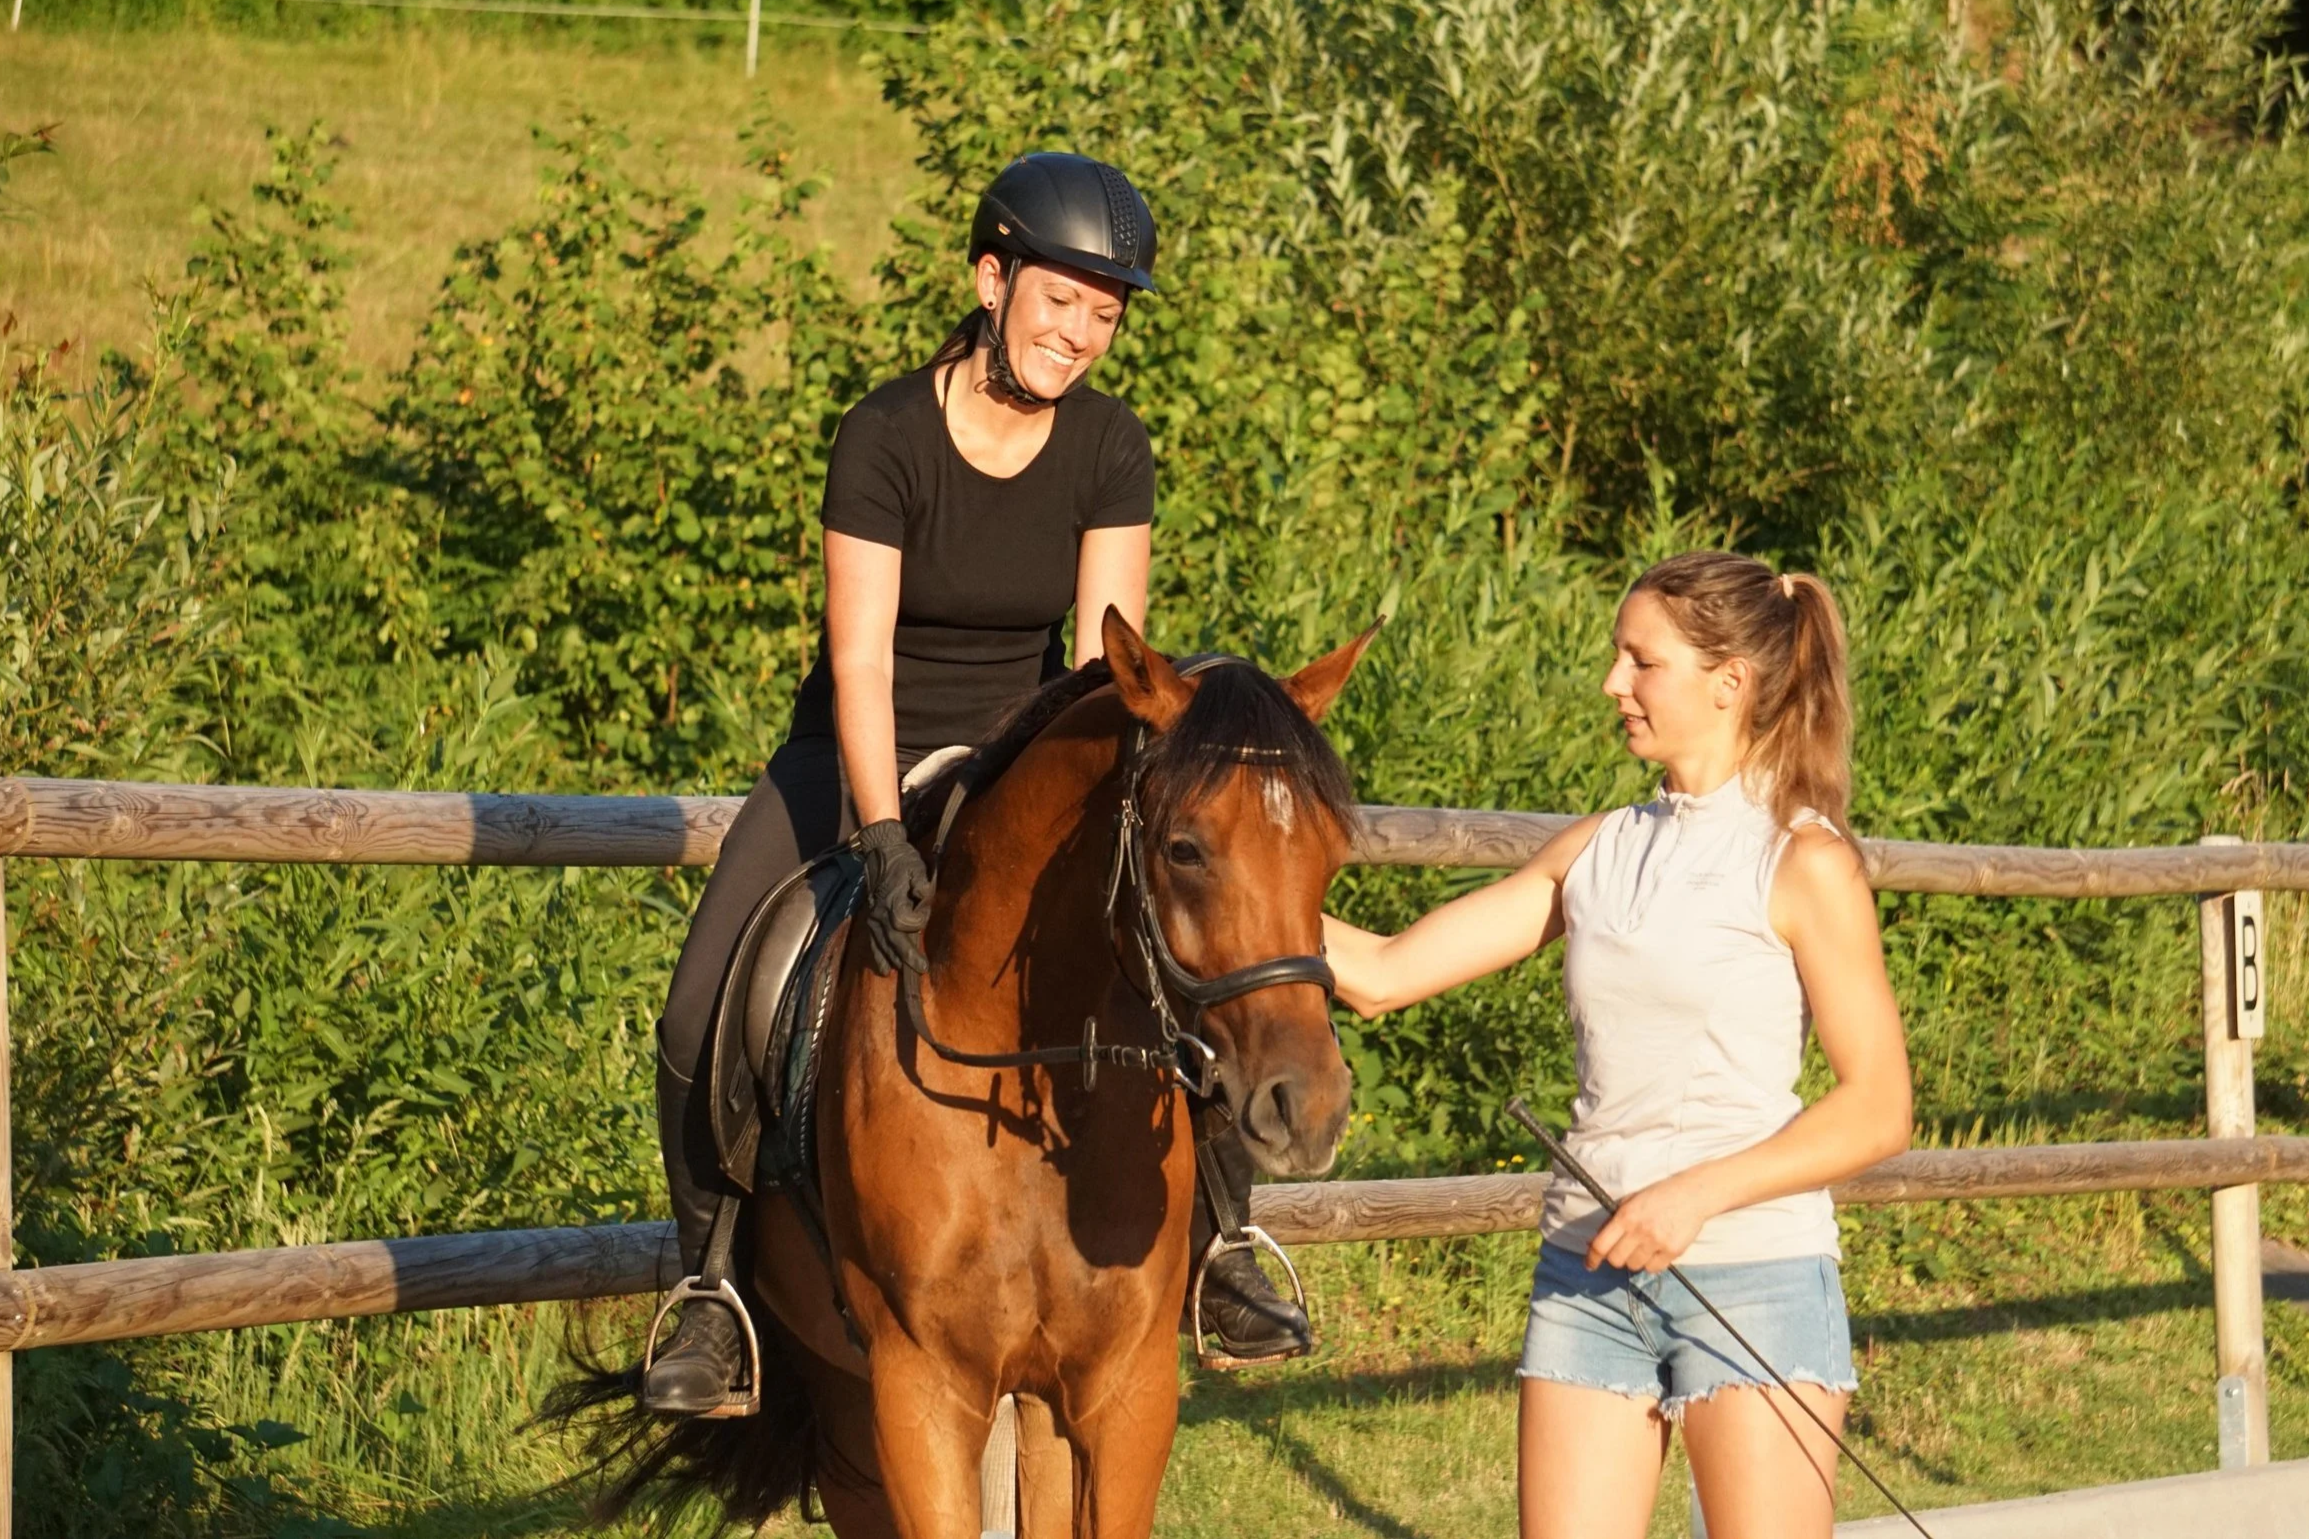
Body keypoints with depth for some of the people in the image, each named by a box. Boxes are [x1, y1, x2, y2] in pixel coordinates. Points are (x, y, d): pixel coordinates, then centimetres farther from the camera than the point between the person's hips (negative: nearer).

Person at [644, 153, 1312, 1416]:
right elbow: (860, 660, -23)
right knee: (702, 1018, -17)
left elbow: (1106, 661, -14)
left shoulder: (1112, 450, -8)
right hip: (862, 753, -2)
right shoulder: (886, 437, -19)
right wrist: (885, 843, -34)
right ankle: (714, 1294, 2)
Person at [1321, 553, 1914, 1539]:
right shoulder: (1595, 854, 10)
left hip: (1753, 1275, -5)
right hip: (1589, 1272, 5)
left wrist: (1698, 1194, -19)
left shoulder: (1804, 865, -6)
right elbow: (1382, 975, 8)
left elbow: (1879, 1111, -9)